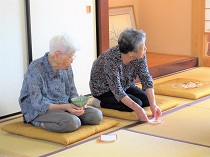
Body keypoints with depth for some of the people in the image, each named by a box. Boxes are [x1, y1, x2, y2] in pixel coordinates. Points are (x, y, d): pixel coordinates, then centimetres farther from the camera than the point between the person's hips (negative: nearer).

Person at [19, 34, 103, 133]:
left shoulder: (66, 67, 3)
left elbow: (72, 92, 11)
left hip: (63, 106, 7)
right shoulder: (35, 69, -20)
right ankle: (42, 124, -11)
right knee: (72, 122, -33)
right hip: (39, 110, -7)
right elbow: (37, 103, -22)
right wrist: (64, 107, -30)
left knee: (96, 115, -10)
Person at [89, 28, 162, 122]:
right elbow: (117, 90, -37)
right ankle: (100, 103, -8)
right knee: (137, 103, -22)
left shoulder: (140, 56, -20)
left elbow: (146, 78, -20)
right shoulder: (111, 59, -38)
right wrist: (137, 108, -44)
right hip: (103, 89, -6)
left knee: (147, 100, -5)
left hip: (125, 85, 7)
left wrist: (153, 104, -31)